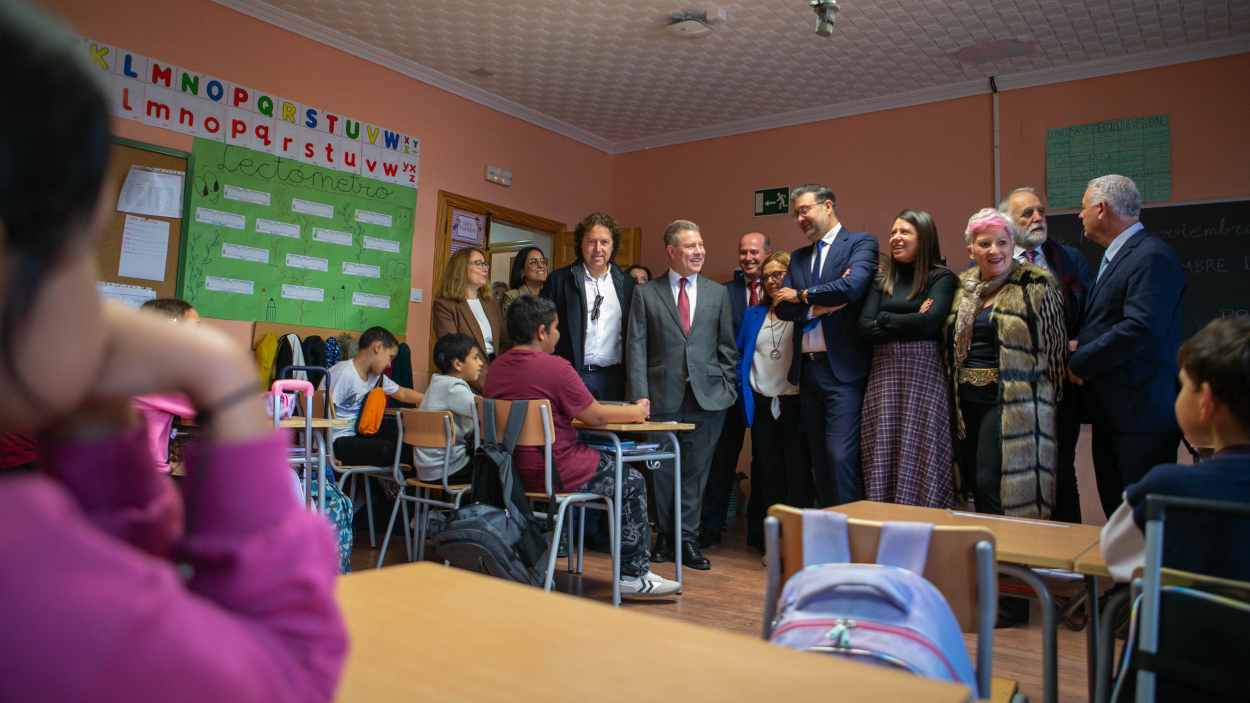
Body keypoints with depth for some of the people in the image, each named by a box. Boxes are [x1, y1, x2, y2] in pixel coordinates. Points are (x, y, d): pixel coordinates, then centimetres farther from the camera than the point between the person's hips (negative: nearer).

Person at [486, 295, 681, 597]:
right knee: (631, 481, 10)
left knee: (608, 461, 26)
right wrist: (638, 411, 9)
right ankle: (633, 575, 16)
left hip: (510, 470, 9)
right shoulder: (554, 366, -17)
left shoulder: (498, 366, 8)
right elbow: (596, 416, -10)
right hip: (550, 473, -9)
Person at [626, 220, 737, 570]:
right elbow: (637, 347, -1)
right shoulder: (646, 293, 3)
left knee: (696, 470, 6)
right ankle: (664, 535, 23)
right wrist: (640, 394, -9)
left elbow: (727, 346, 11)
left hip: (708, 396, 2)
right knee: (663, 470, 7)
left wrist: (728, 389, 3)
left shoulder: (718, 293, 10)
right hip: (663, 396, -1)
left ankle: (687, 538, 17)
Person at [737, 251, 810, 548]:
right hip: (761, 404, 4)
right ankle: (766, 536, 20)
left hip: (795, 402, -4)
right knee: (766, 471, 10)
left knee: (797, 472, 3)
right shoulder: (753, 314, 13)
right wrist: (743, 389, 7)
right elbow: (741, 354, 15)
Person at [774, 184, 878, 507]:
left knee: (841, 456, -12)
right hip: (806, 369, 7)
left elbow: (853, 286, -19)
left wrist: (802, 295, -7)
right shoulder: (798, 257, 17)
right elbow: (784, 307, 5)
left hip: (842, 368, -6)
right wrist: (821, 304, -12)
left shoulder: (860, 242, 0)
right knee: (819, 459, 12)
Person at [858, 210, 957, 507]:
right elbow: (864, 328, 2)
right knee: (884, 460, 3)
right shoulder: (882, 279, 13)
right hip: (884, 375, 4)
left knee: (920, 460, -3)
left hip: (923, 375, -4)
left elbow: (930, 322, -14)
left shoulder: (941, 277, 2)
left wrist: (885, 319, -2)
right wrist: (911, 323, -7)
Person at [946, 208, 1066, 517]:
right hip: (967, 402, 6)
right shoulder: (964, 286, 11)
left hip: (1013, 402, -6)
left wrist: (1046, 399, -3)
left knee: (993, 484, -9)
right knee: (973, 482, 11)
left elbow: (1054, 344, -5)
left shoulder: (1036, 286, -7)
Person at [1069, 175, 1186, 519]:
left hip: (1142, 412, -9)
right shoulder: (1115, 256, 16)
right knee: (1116, 509, 16)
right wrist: (1082, 346, 3)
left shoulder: (1152, 257, -15)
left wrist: (1078, 362, -16)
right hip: (1111, 412, 9)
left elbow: (1140, 328, -25)